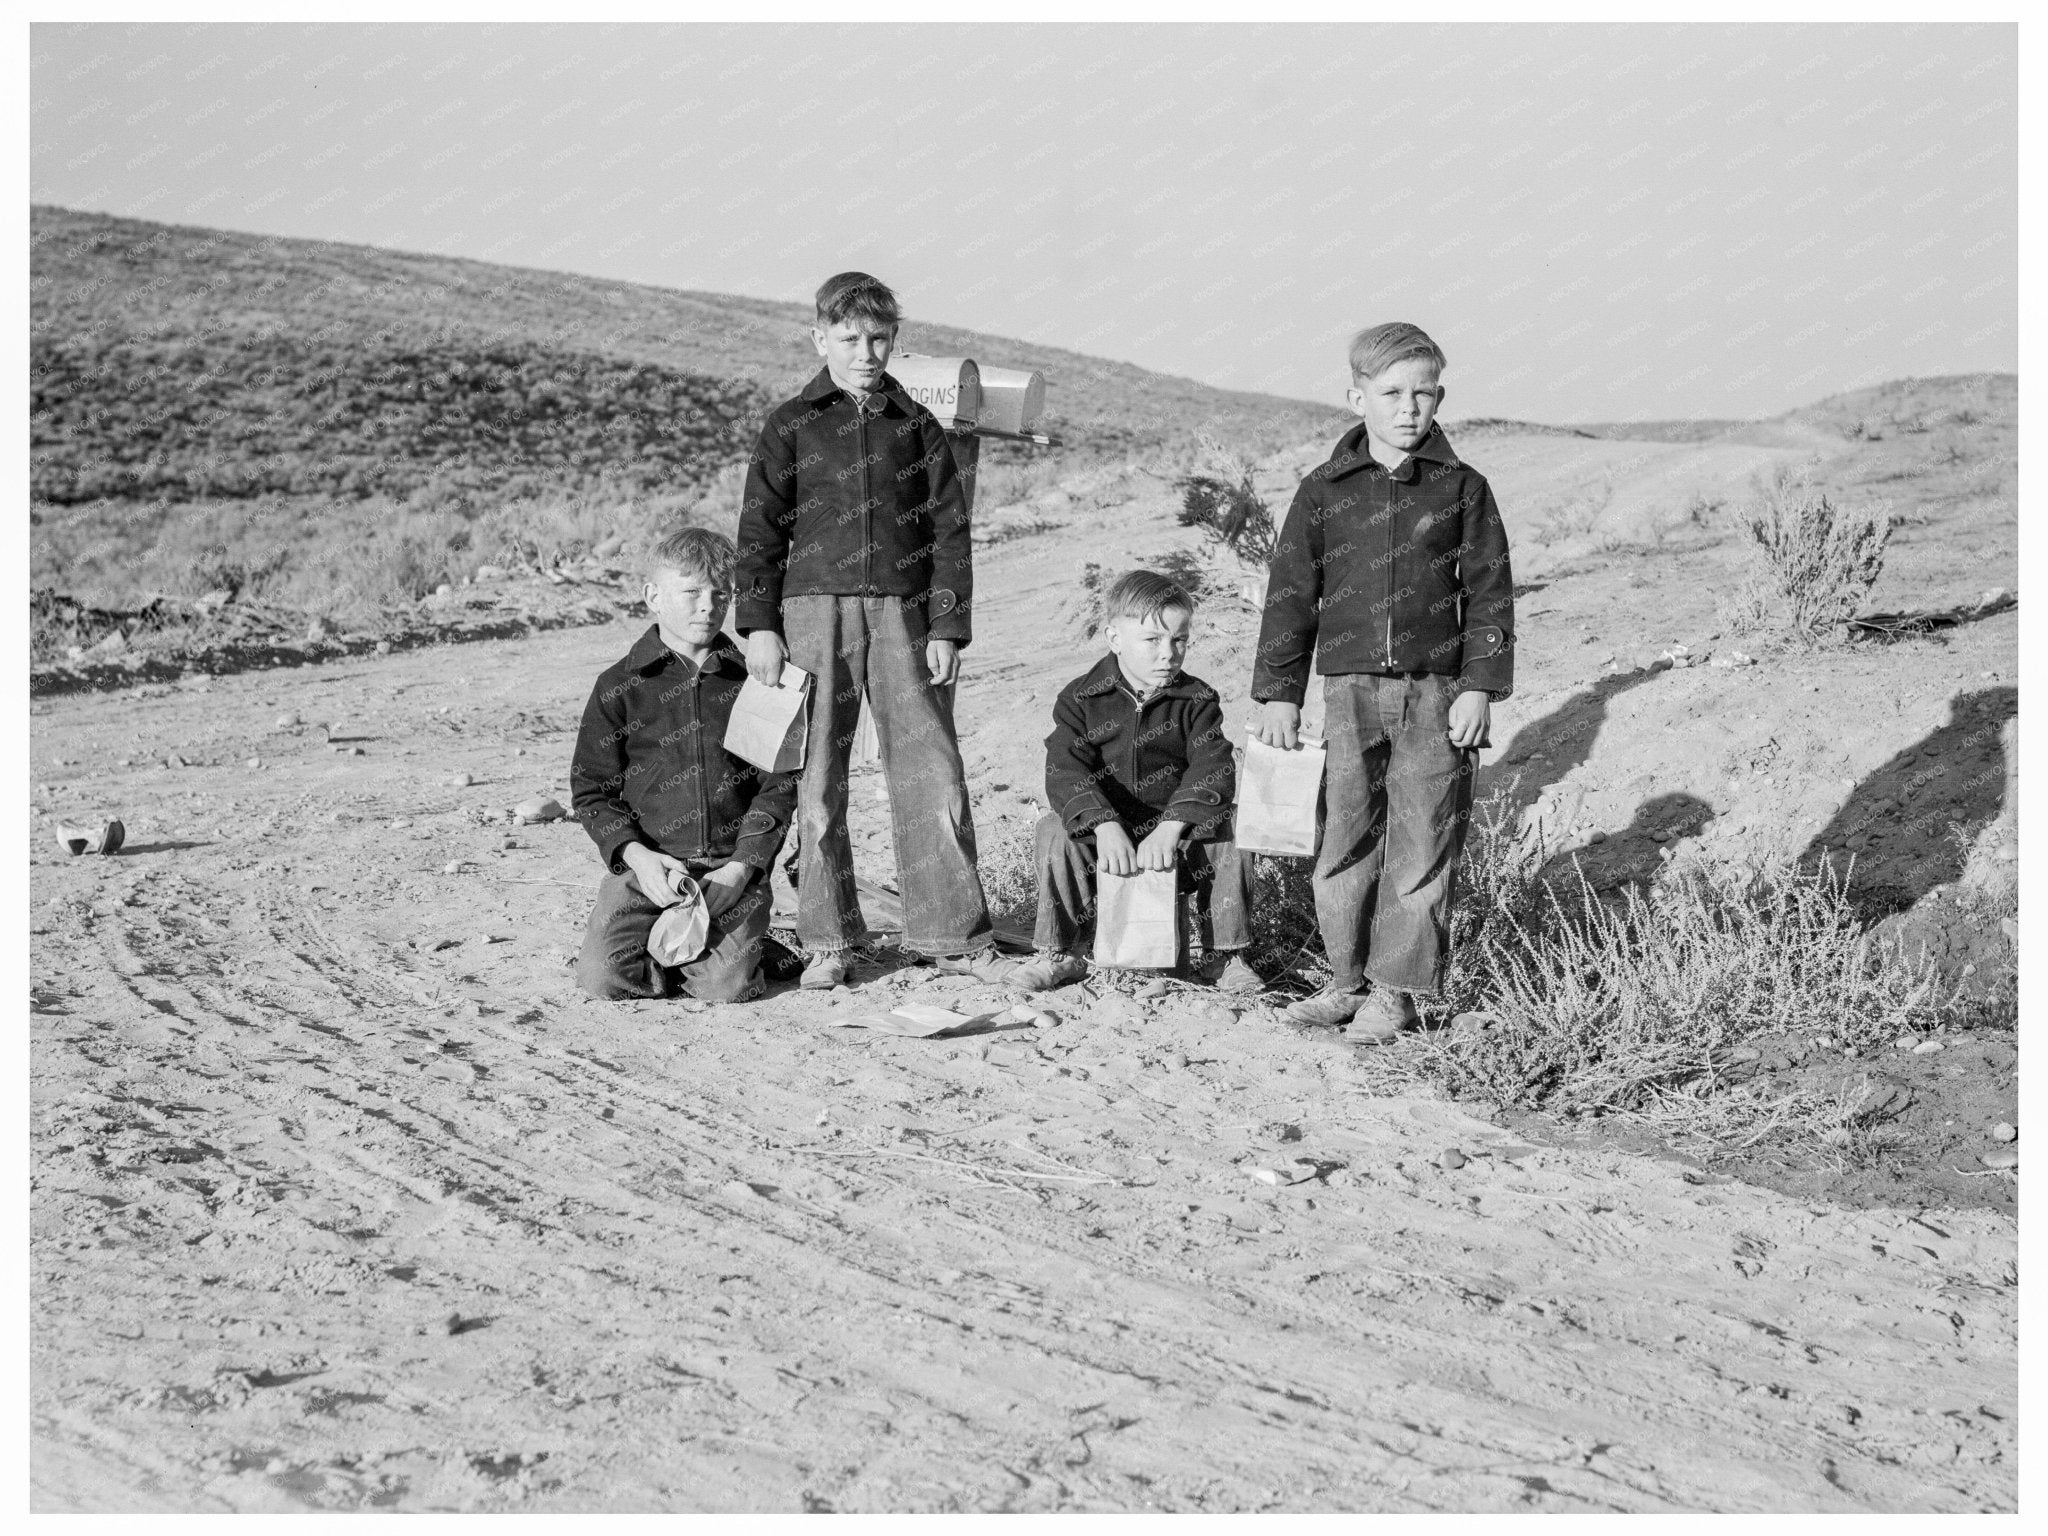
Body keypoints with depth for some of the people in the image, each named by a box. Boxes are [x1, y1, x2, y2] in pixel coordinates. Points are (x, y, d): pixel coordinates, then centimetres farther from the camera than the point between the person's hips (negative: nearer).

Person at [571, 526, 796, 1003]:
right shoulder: (619, 686, 3)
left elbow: (779, 785, 5)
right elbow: (592, 790, 5)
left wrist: (742, 866, -7)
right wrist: (638, 857, -11)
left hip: (732, 865, 0)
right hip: (648, 863, 0)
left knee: (728, 985, -20)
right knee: (602, 977, -18)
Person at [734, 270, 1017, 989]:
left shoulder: (918, 427, 10)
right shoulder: (791, 426, 6)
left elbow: (949, 531, 8)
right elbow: (760, 530, 4)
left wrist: (947, 628, 1)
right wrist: (758, 624, -4)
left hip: (904, 615, 1)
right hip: (816, 612, -1)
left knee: (933, 779, -2)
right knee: (816, 782, 1)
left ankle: (957, 937, 5)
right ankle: (828, 942, 12)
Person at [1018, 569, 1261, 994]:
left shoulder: (1197, 700, -2)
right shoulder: (1081, 699, -4)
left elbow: (1213, 769, -15)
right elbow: (1065, 771, -17)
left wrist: (1171, 827, -32)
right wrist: (1105, 826, -35)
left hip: (1177, 832, 1)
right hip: (1102, 829, -1)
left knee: (1226, 839, -26)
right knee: (1055, 833, -28)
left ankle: (1225, 954, -8)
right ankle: (1058, 954, -13)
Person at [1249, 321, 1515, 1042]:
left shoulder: (1462, 488, 3)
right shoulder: (1324, 490, 5)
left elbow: (1490, 592, 3)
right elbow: (1290, 593, 7)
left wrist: (1479, 685, -4)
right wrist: (1278, 692, 3)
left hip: (1436, 692, -1)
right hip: (1350, 690, 1)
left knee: (1421, 846, 1)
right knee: (1344, 839, 4)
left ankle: (1396, 988, 10)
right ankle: (1347, 976, 17)